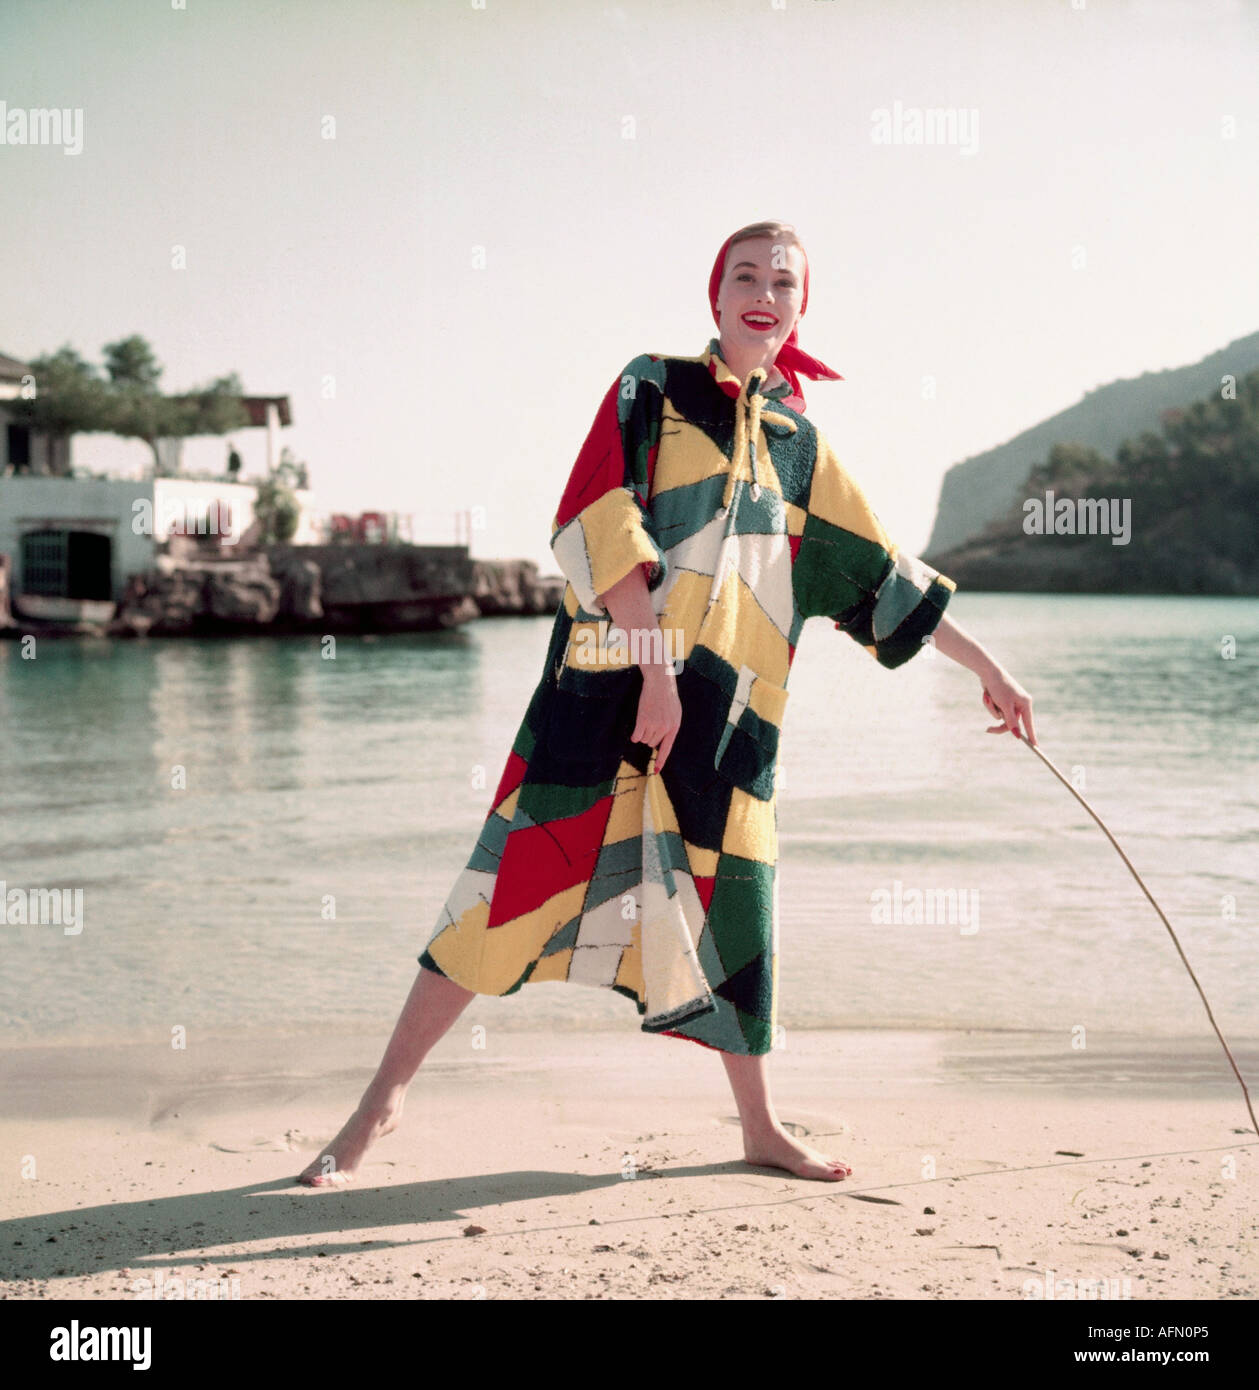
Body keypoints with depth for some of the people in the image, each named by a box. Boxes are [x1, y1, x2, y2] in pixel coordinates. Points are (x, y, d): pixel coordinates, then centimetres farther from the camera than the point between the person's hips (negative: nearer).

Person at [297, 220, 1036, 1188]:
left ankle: (761, 1127, 22)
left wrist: (987, 667, 21)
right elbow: (596, 522, -10)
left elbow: (879, 570, 20)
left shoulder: (799, 443, 15)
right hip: (610, 681, -4)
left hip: (728, 709, 4)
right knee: (524, 872, -6)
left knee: (728, 895, 7)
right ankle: (387, 1094, 5)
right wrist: (656, 666, -17)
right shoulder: (652, 389, 2)